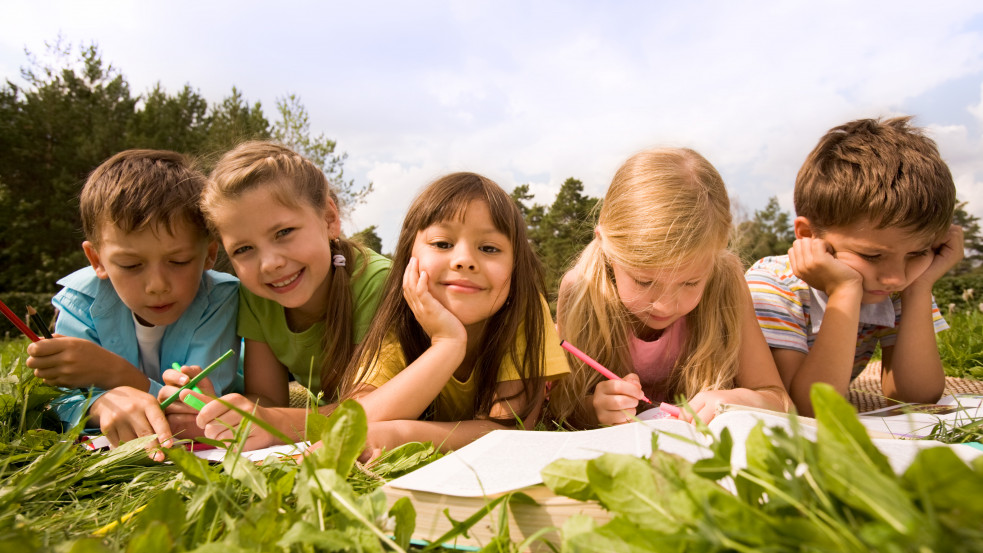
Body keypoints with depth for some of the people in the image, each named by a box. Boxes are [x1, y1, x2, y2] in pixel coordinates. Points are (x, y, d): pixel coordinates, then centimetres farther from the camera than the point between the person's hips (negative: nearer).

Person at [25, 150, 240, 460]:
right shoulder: (82, 300, -15)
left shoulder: (218, 299, -24)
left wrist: (112, 373, -35)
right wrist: (104, 402, -43)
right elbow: (61, 403, -19)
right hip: (107, 448, 2)